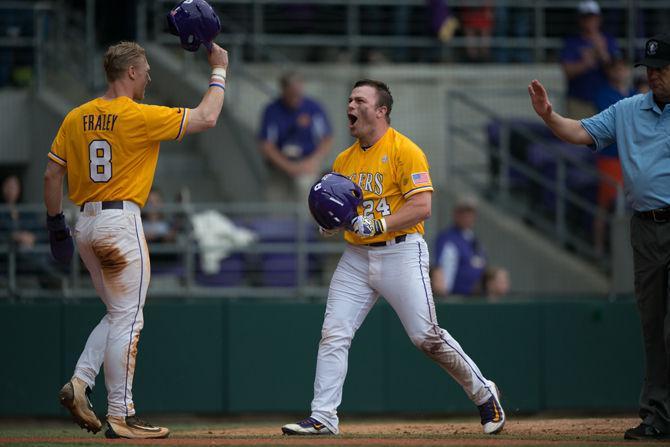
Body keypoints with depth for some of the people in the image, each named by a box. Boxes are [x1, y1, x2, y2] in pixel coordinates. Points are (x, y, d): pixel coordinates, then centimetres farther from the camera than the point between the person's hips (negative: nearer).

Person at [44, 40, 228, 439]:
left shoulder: (76, 118, 8)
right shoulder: (141, 117, -10)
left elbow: (52, 174, 10)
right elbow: (206, 118, -8)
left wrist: (55, 223, 19)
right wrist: (219, 70, 5)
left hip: (85, 225, 7)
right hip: (120, 224, -7)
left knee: (120, 314, 18)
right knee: (127, 318, -3)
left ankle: (80, 384, 4)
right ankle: (121, 416, -3)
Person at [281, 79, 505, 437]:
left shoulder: (404, 151, -8)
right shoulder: (344, 160, 13)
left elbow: (422, 206, -16)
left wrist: (378, 225, -23)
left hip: (401, 253, -6)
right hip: (356, 257, 6)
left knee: (426, 336, -7)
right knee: (333, 334, -6)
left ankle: (483, 394, 12)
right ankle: (323, 418, -6)